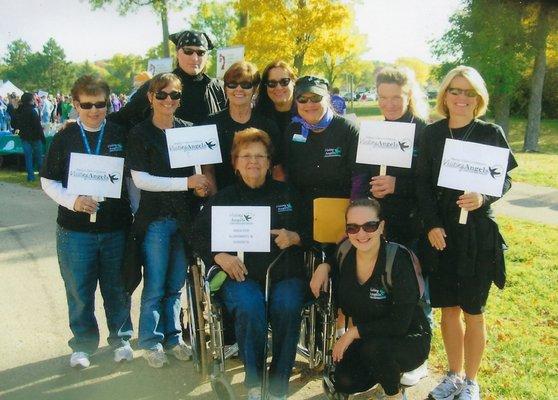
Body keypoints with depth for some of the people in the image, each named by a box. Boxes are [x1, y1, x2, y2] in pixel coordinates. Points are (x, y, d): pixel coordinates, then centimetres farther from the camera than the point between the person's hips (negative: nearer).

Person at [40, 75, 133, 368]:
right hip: (75, 229, 0)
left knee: (117, 288, 11)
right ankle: (83, 343, 26)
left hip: (116, 226, 0)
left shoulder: (120, 135, 2)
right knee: (79, 290, 8)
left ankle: (121, 338, 30)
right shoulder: (65, 138, 0)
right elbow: (48, 181, 2)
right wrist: (73, 201, -15)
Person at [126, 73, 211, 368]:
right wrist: (186, 182, -19)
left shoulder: (188, 130, 4)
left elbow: (199, 168, 14)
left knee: (176, 283, 14)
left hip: (184, 217, 3)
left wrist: (201, 185, -9)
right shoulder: (140, 134, -5)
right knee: (155, 286, 4)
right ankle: (151, 341, 22)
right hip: (155, 218, -3)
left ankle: (172, 336, 29)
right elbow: (140, 179, -12)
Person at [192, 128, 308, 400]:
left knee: (287, 308, -31)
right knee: (249, 309, -33)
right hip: (240, 274, 0)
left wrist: (294, 238, -7)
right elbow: (199, 235, 9)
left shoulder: (286, 194, 17)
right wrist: (219, 256, -9)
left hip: (284, 273, 1)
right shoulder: (223, 198, 15)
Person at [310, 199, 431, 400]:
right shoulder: (346, 253, -10)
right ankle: (390, 369, 18)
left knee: (374, 348, -34)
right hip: (366, 339, 6)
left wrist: (354, 332, -22)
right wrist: (324, 266, -4)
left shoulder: (398, 260, -26)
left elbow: (400, 323, -27)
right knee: (343, 382, -13)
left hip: (409, 339, -5)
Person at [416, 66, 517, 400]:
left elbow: (505, 179, -1)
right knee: (448, 306, 12)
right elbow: (424, 184, 2)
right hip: (440, 231, 2)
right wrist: (432, 225, -7)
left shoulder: (491, 133, -4)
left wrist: (484, 197, -20)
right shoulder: (432, 134, 2)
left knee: (473, 309, 8)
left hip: (478, 234, -2)